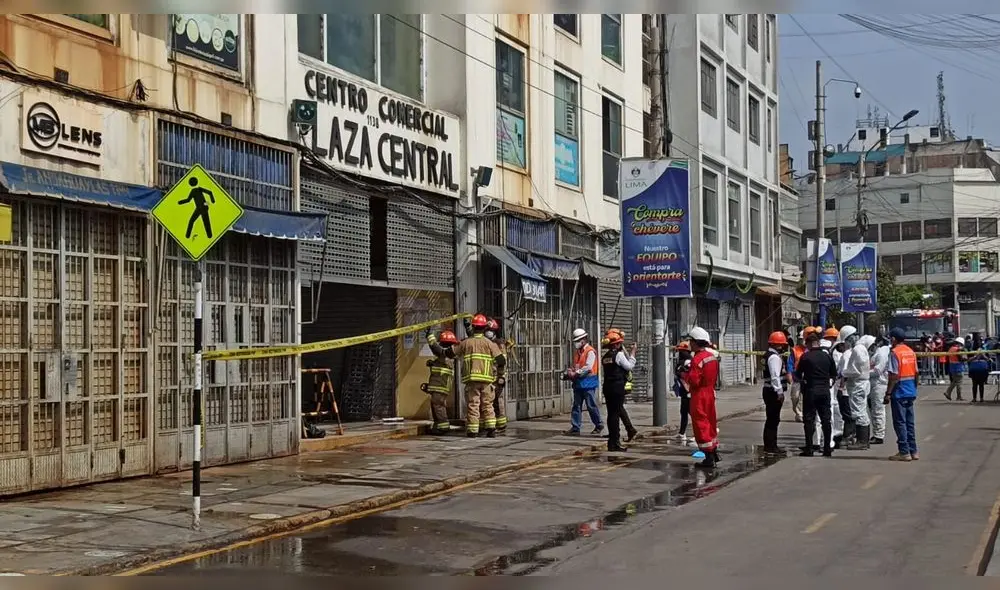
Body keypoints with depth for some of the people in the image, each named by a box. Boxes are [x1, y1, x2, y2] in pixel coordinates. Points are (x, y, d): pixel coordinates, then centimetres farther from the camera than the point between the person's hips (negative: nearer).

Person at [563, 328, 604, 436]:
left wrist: (575, 374, -18)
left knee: (591, 406, -1)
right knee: (576, 406, 6)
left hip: (588, 382, -8)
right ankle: (575, 427, 8)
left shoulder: (590, 351, -10)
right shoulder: (577, 352, 15)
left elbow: (588, 367, -19)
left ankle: (599, 426, 13)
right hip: (578, 383, 8)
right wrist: (570, 372, 0)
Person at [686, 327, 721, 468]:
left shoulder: (698, 359, -21)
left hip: (699, 395, -9)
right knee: (711, 422, 20)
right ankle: (714, 452, 30)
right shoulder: (713, 356, 7)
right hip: (711, 392, 9)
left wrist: (686, 374, -6)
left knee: (701, 425, -2)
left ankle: (709, 458, -1)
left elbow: (694, 381, -24)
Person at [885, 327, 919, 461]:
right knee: (910, 422, 12)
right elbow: (916, 373, 12)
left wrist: (888, 393, -14)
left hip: (899, 393, -7)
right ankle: (913, 451, 16)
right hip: (910, 392, 7)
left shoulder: (895, 353, -13)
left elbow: (894, 376, -17)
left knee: (900, 422, -2)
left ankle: (904, 452, -1)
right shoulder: (911, 351, 9)